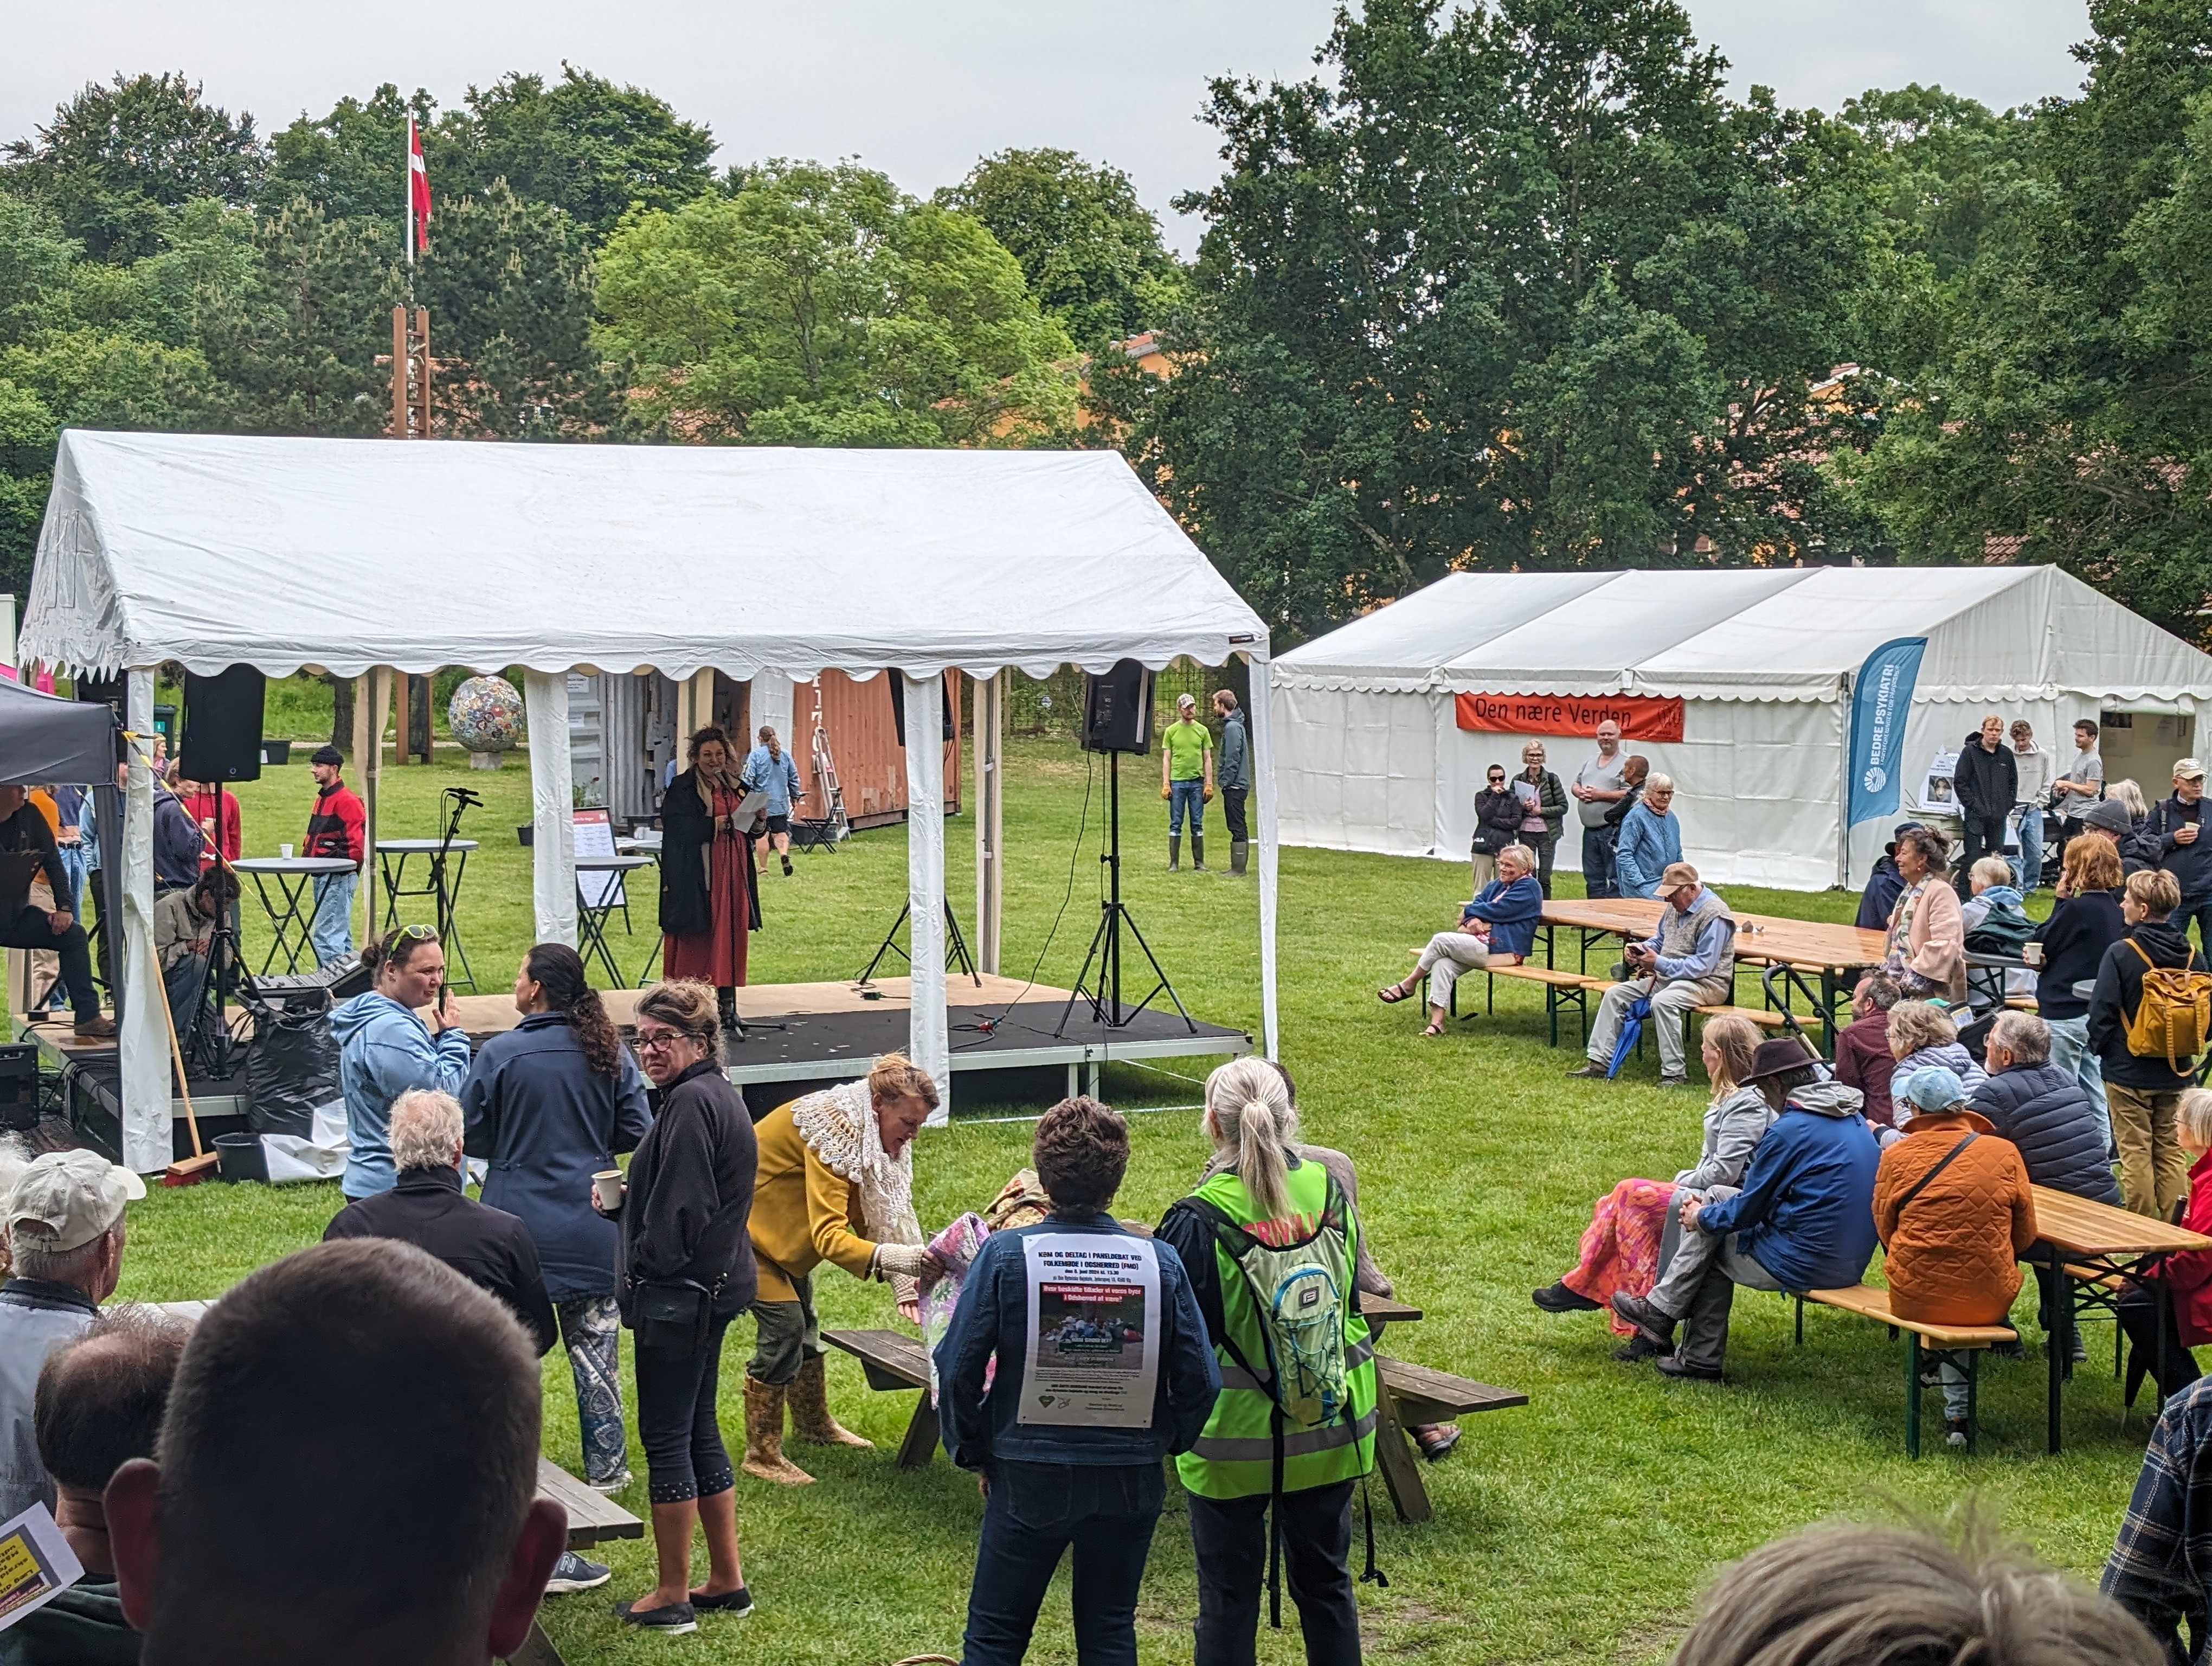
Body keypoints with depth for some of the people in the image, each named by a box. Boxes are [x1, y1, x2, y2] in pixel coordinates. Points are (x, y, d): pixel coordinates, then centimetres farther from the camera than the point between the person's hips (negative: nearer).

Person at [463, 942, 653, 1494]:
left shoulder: (501, 1054, -11)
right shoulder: (610, 1052, -1)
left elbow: (472, 1138, -5)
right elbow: (636, 1132, 2)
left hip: (523, 1223, -3)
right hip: (594, 1226, 3)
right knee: (595, 1344, 10)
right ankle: (605, 1468, 15)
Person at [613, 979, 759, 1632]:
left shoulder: (691, 1103, -19)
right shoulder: (719, 1095, 13)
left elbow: (680, 1210, -21)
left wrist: (641, 1270, -9)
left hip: (680, 1293, -10)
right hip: (714, 1284, 10)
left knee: (666, 1437, -2)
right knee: (699, 1430, 16)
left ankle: (672, 1596, 6)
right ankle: (727, 1580, 23)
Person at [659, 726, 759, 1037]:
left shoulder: (735, 787, 15)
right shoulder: (682, 788, -3)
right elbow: (678, 828, -14)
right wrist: (714, 825, -22)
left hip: (732, 872, 6)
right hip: (697, 875, -6)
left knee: (730, 938, 5)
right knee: (697, 940, -7)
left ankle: (727, 1004, 8)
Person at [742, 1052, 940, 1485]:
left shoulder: (876, 1133, -6)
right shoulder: (836, 1132, -35)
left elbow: (884, 1213, -6)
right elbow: (828, 1234, -41)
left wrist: (906, 1282, -19)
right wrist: (890, 1258, -54)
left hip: (779, 1221, 10)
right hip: (745, 1221, -10)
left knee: (804, 1322, 18)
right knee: (783, 1326, -14)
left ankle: (814, 1424, 37)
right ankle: (762, 1454, -5)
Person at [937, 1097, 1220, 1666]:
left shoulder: (1006, 1254, -13)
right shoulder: (1160, 1260, -9)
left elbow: (958, 1370, -11)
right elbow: (1200, 1379, -6)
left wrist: (973, 1454, 4)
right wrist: (1166, 1443, 12)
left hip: (1029, 1476, -2)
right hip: (1130, 1482, 2)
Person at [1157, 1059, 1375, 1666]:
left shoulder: (1198, 1221, -20)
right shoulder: (1329, 1192, -4)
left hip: (1233, 1435, -4)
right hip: (1328, 1431, 5)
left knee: (1228, 1595, 8)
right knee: (1325, 1581, 18)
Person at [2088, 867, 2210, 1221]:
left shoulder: (2121, 953, -16)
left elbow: (2102, 1013, -14)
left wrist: (2100, 1047, 3)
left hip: (2129, 1072, -4)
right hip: (2177, 1073, 5)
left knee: (2136, 1153, 3)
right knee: (2171, 1151, 12)